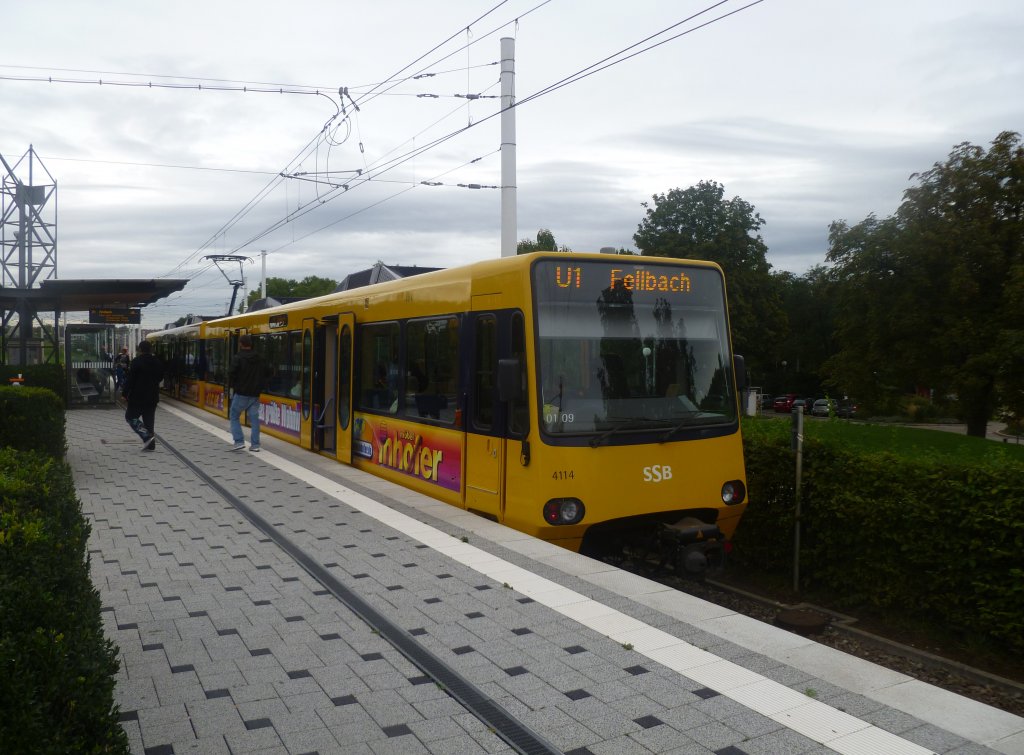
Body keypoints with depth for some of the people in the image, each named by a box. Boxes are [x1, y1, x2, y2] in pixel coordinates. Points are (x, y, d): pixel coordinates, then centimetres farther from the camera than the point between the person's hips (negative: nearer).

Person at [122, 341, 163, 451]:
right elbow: (160, 377, 17)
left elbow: (130, 379, -14)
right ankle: (150, 445, 8)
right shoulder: (158, 362, 6)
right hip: (153, 396, 6)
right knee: (149, 419, 11)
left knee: (130, 416, 6)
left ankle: (147, 435, -12)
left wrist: (125, 393, -6)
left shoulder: (136, 362, -13)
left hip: (138, 396, -6)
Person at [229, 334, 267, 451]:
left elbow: (232, 375, -14)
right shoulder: (259, 359, 6)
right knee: (254, 418, 7)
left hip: (241, 393, -4)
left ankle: (239, 441, -1)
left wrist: (233, 385, 5)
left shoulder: (237, 358, -11)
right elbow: (265, 374, 9)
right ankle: (255, 444, 5)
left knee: (234, 416, 9)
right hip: (255, 394, 5)